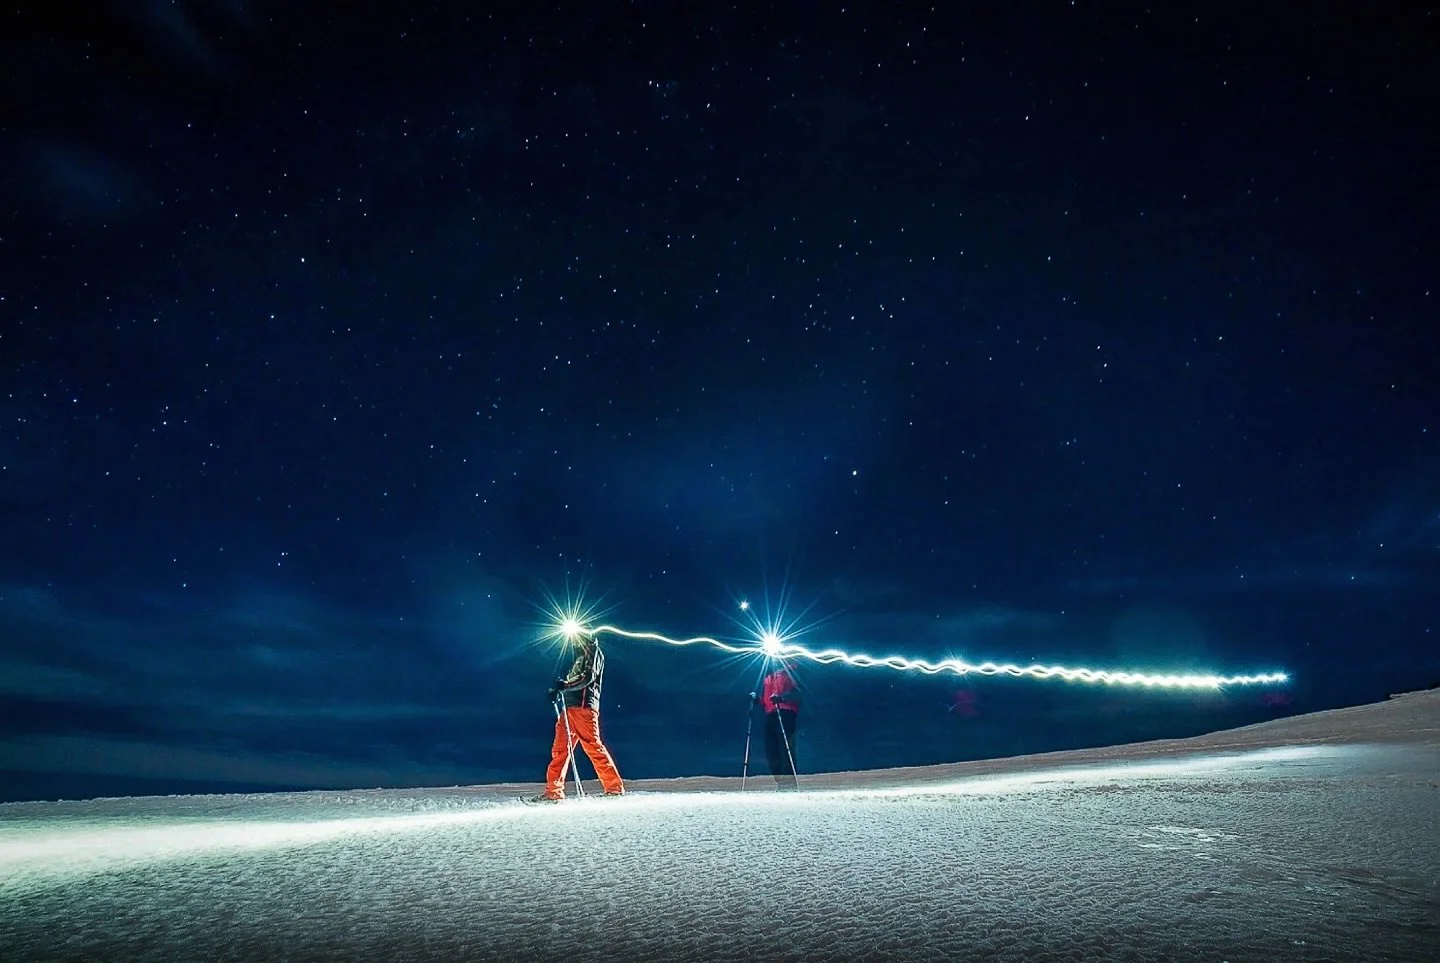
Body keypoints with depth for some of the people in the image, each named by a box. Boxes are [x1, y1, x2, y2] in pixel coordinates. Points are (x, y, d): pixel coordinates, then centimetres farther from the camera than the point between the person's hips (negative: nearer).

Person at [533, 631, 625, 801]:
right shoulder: (579, 654, 29)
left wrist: (565, 684, -24)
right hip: (569, 705, 9)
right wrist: (558, 690, 16)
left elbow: (588, 677, -13)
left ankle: (615, 787, -11)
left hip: (584, 705, -9)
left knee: (592, 746, -13)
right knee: (560, 748, 3)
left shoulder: (593, 651, 3)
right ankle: (553, 791, 3)